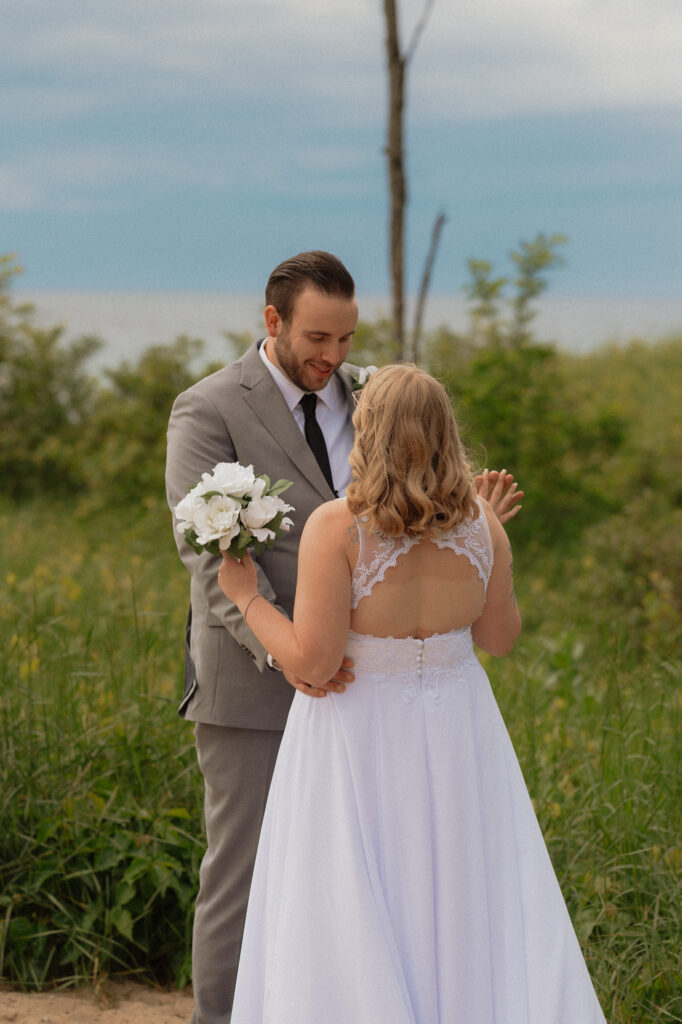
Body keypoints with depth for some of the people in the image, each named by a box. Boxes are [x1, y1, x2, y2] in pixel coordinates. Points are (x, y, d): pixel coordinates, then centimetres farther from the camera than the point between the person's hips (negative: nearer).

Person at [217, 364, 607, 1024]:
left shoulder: (336, 527, -20)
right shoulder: (481, 523, -7)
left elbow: (311, 660, -21)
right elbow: (499, 637, 5)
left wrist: (244, 596, -7)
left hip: (360, 738, -4)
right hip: (455, 735, 4)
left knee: (355, 919, 7)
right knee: (462, 907, 14)